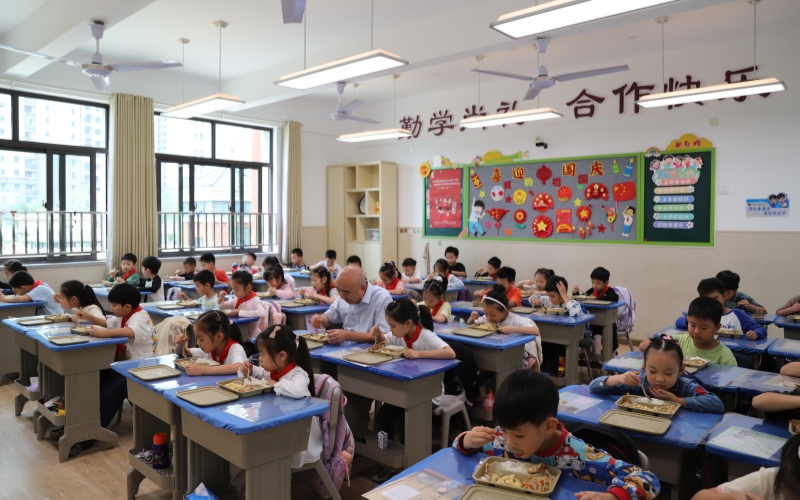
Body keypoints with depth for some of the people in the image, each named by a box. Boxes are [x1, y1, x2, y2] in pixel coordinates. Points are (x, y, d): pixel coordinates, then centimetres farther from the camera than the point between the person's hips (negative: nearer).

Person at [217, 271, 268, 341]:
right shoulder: (237, 300, 6)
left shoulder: (255, 301, -16)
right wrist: (221, 298, -3)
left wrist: (238, 312, -33)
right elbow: (220, 307, 20)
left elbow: (262, 314, -36)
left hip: (251, 338, -7)